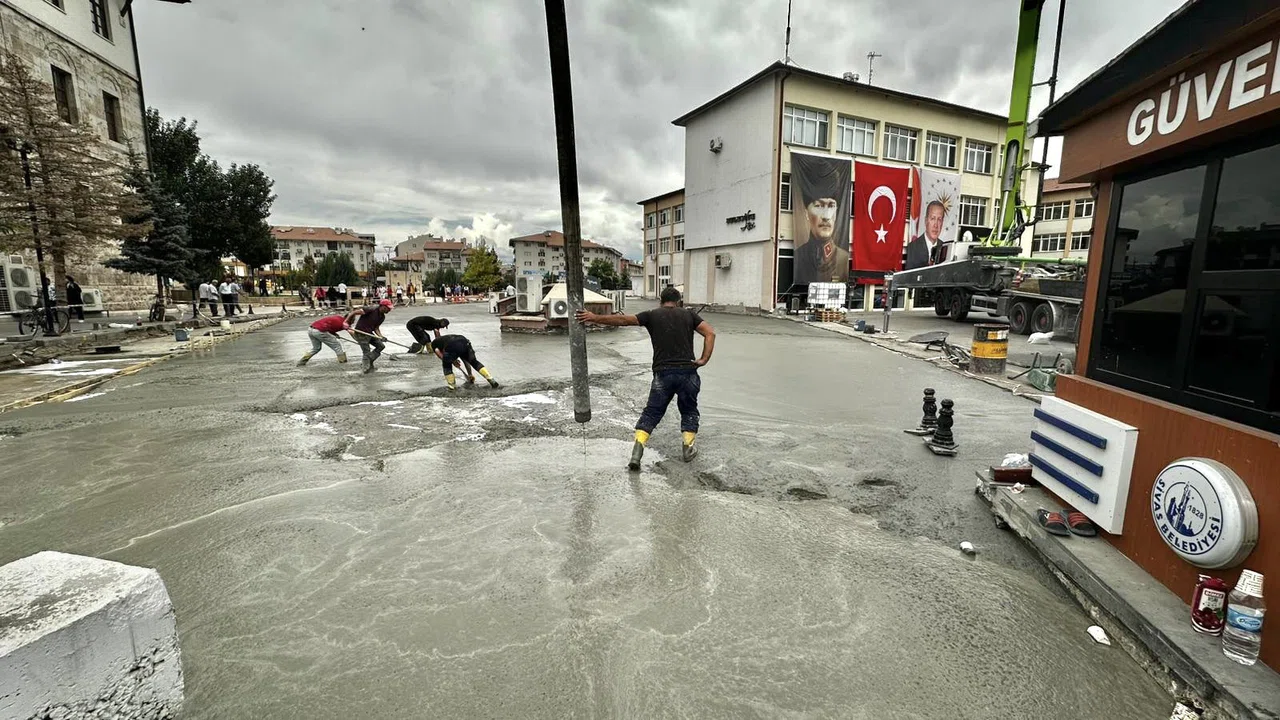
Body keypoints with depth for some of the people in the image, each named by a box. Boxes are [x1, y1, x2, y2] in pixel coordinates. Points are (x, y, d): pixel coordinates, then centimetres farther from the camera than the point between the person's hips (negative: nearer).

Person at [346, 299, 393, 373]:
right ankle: (367, 369, 12)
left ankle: (369, 361, 18)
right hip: (361, 333, -8)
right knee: (367, 352, -3)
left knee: (381, 346, 6)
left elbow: (376, 328, 8)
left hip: (369, 333, 8)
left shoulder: (382, 316, 4)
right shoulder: (371, 309, -21)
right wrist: (346, 322, -27)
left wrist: (381, 336, -9)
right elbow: (354, 312, -20)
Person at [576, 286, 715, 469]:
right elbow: (710, 332, -2)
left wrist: (595, 318, 5)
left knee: (652, 412, 8)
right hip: (688, 372, 1)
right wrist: (704, 359, -4)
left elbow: (623, 320, 1)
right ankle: (688, 449, 22)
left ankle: (637, 453, -3)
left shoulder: (652, 315, 7)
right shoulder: (689, 314, 10)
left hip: (663, 373, 0)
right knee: (689, 411, 21)